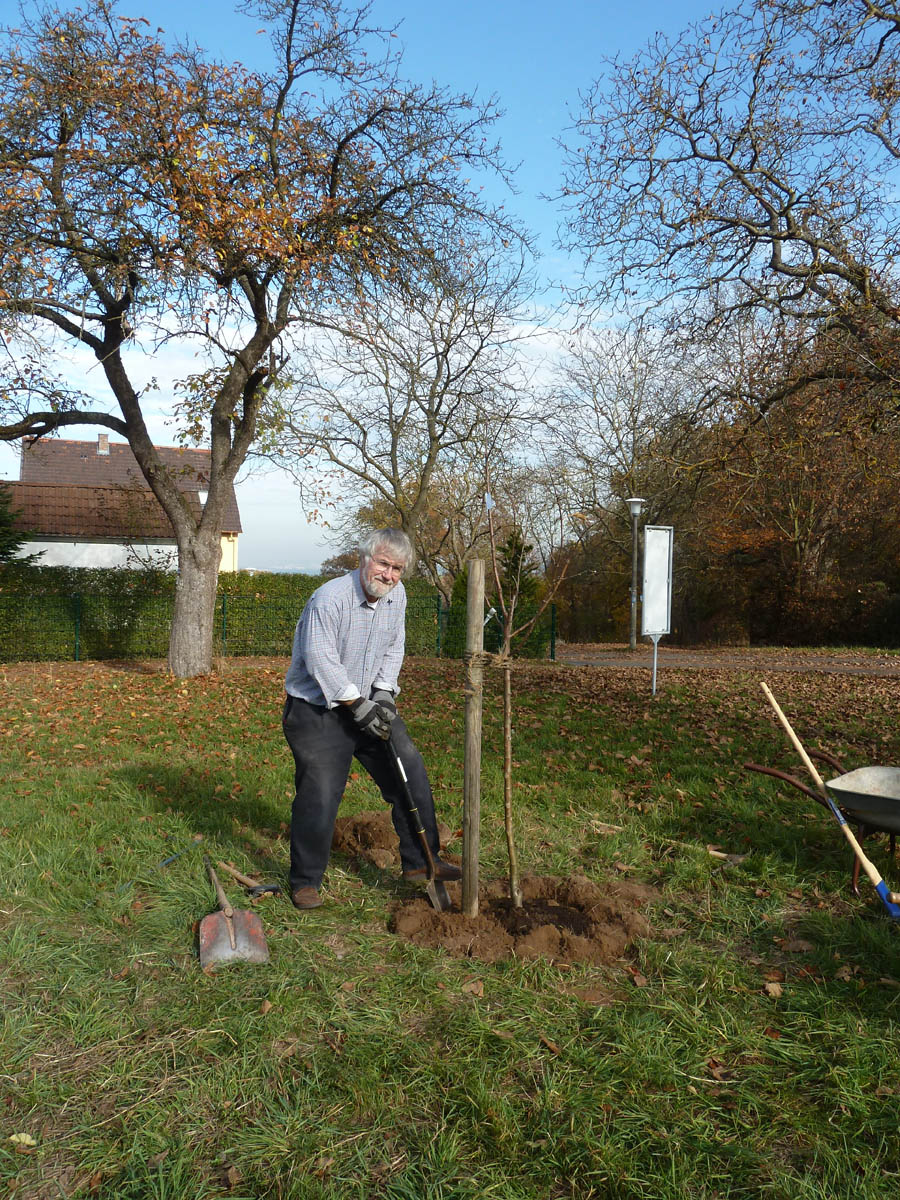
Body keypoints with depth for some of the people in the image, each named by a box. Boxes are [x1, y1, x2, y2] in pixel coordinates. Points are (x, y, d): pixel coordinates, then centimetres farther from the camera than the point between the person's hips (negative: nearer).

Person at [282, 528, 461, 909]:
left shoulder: (396, 595, 2)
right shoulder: (329, 598, -22)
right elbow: (321, 661, -25)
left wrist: (383, 694, -3)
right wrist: (358, 705, -24)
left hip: (369, 703, 7)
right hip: (317, 709, -7)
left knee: (411, 774, 4)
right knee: (319, 794, -9)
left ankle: (420, 863, 19)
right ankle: (305, 882, 11)